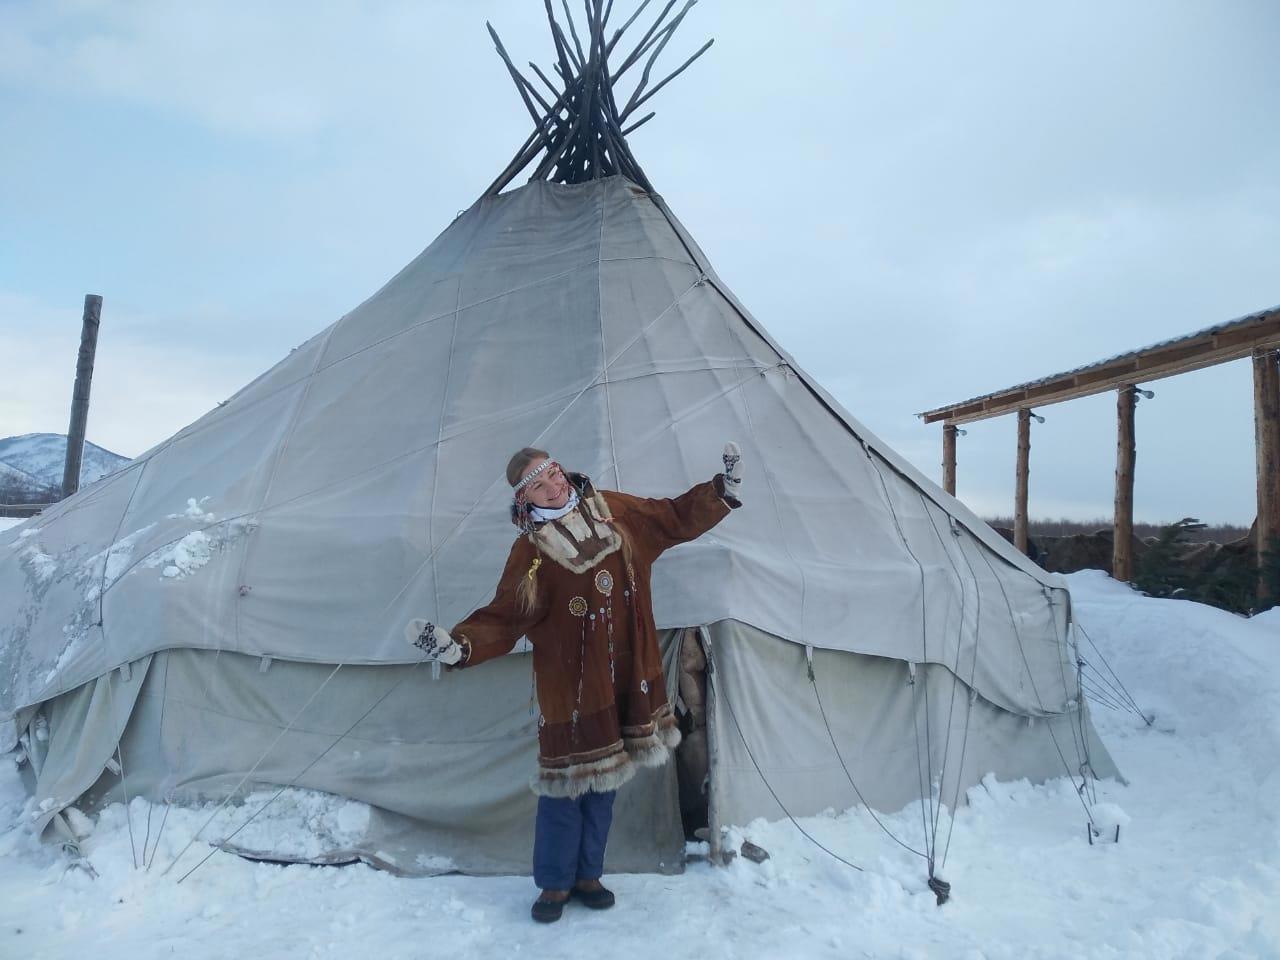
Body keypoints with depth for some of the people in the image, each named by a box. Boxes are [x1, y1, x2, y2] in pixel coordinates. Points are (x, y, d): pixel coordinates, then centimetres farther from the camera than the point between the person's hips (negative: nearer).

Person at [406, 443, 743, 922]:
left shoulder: (614, 510, -1)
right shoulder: (531, 550, -13)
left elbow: (677, 519, 10)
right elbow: (502, 618, -15)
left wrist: (724, 490, 5)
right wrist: (457, 644, -31)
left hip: (628, 680, 4)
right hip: (570, 688, -4)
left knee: (604, 781, 17)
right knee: (565, 787, 5)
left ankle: (587, 876, 37)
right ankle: (554, 884, 29)